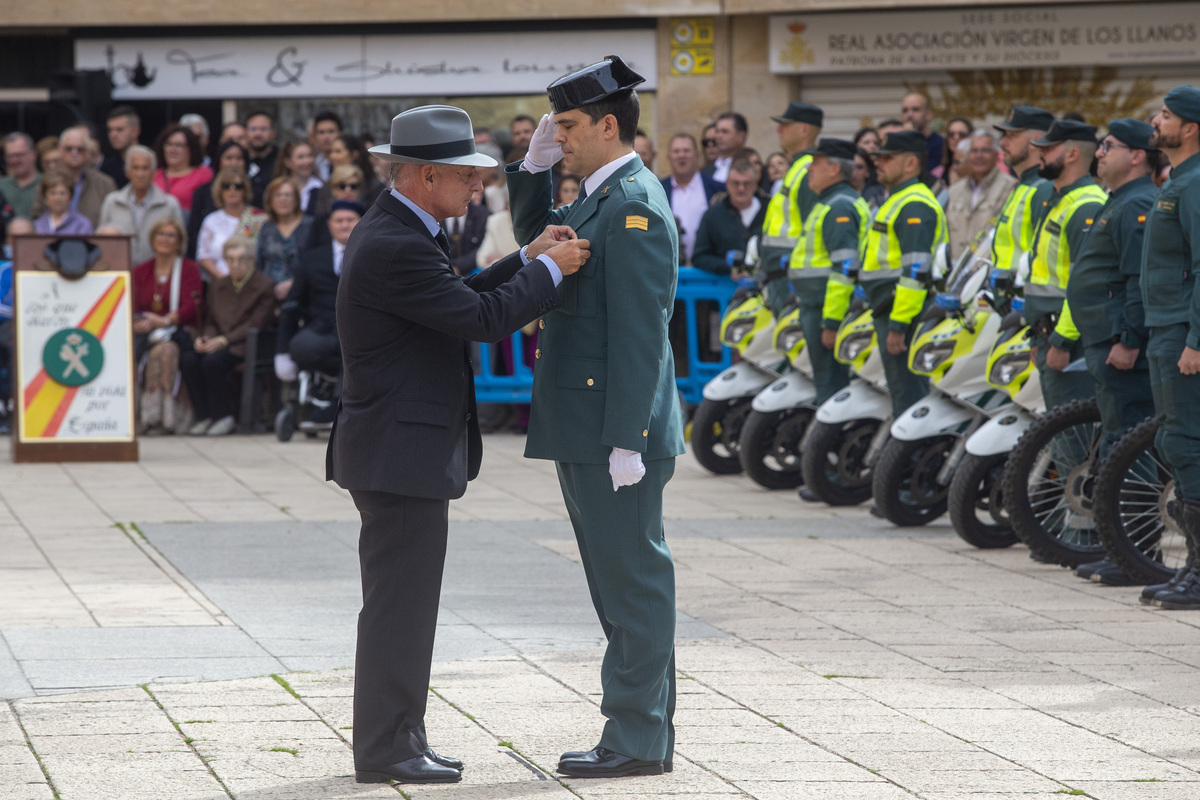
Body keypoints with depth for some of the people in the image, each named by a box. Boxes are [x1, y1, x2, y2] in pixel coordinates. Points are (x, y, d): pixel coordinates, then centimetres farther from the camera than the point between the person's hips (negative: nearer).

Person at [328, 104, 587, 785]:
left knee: (401, 605, 15)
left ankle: (394, 741, 22)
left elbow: (458, 300, 20)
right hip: (403, 454, -11)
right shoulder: (397, 248, -21)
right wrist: (549, 269, -10)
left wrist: (527, 261, 13)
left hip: (398, 452, 11)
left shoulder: (395, 232, 13)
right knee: (401, 605, -5)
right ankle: (388, 750, 0)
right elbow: (484, 319, -21)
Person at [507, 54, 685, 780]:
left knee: (633, 582, -4)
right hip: (587, 433, 10)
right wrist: (535, 168, 14)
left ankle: (638, 740, 0)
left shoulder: (635, 206, -17)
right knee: (623, 584, 14)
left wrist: (626, 441, -24)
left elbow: (640, 332, -21)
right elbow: (539, 238, 32)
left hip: (618, 435, -10)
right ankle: (648, 730, 21)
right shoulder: (601, 198, 14)